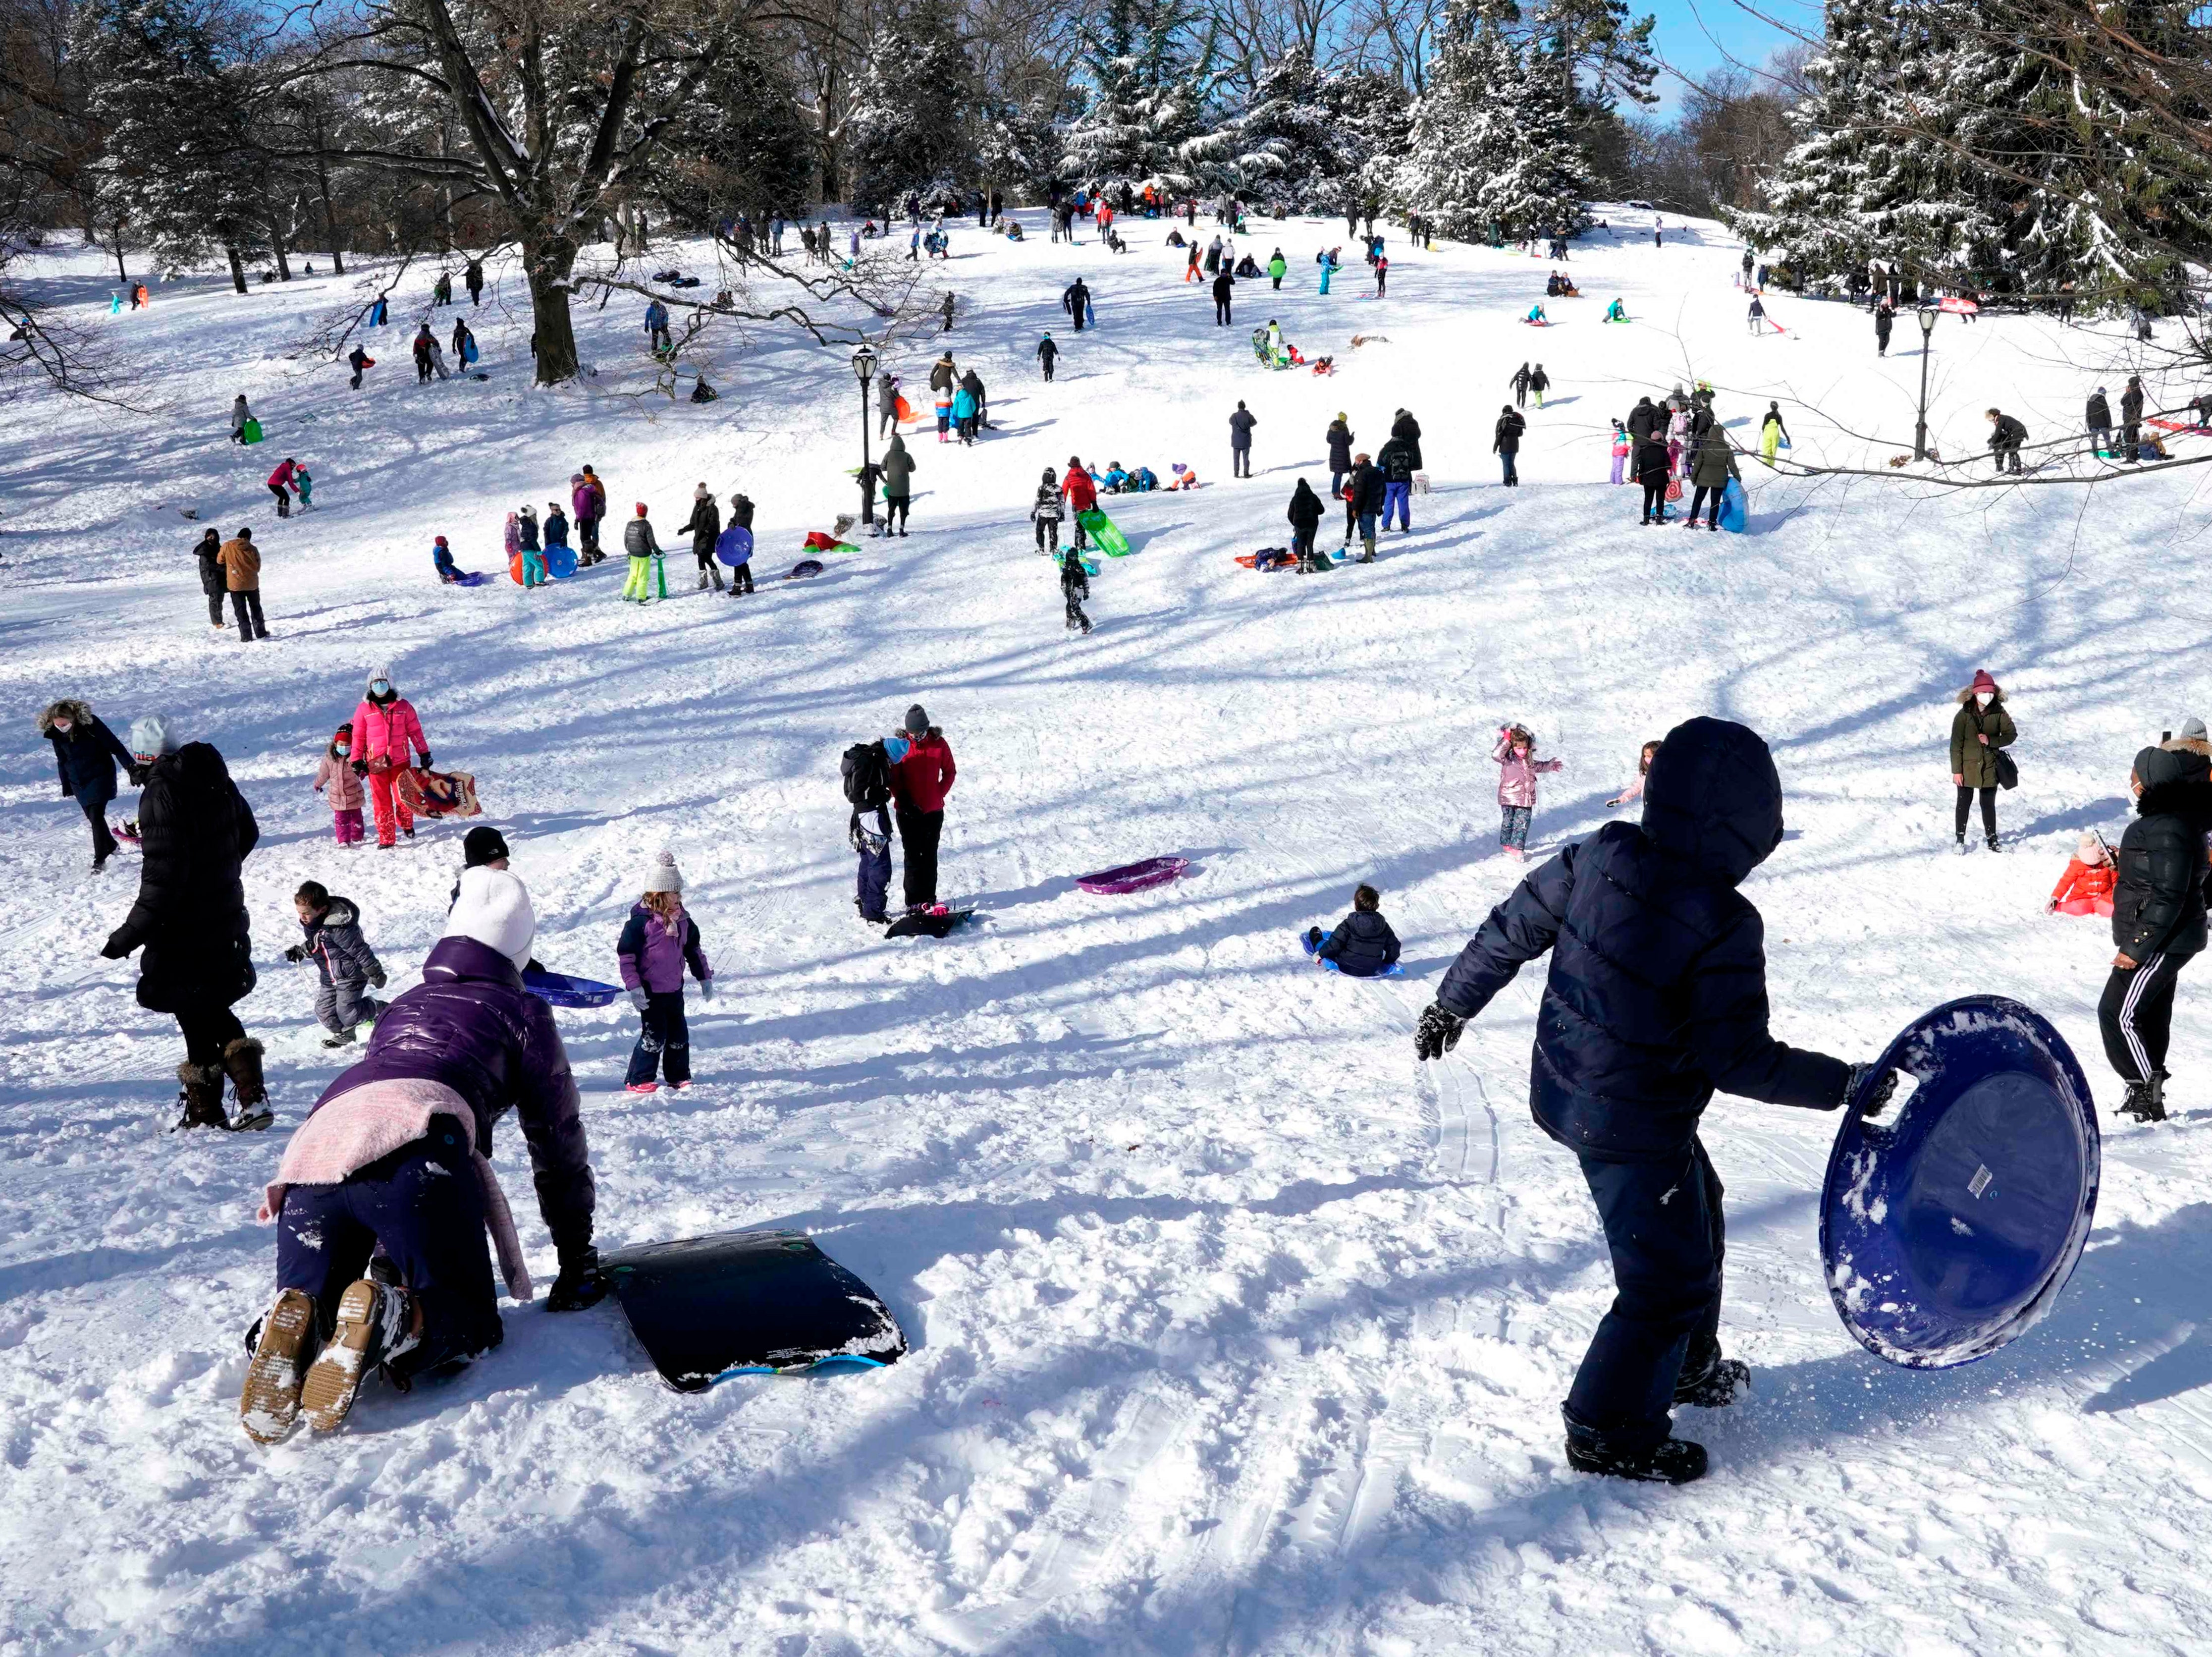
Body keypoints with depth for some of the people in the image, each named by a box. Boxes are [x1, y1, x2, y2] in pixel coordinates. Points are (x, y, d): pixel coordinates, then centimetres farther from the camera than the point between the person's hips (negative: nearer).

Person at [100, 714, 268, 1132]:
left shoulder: (162, 794, -22)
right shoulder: (217, 779, 2)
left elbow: (163, 876, -26)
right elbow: (248, 833, 19)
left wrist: (131, 934, -22)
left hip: (185, 933, -8)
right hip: (226, 920, 8)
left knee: (195, 1018, 4)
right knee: (214, 1009, 20)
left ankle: (207, 1113, 13)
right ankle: (253, 1097, 10)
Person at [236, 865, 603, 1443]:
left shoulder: (403, 1006, 40)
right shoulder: (521, 1010, 25)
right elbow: (558, 1139, 26)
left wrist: (389, 1256, 58)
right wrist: (578, 1262, 35)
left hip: (313, 1148, 4)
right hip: (415, 1150, -4)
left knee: (312, 1311, 17)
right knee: (470, 1321, 7)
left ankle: (290, 1326, -18)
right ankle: (391, 1322, -25)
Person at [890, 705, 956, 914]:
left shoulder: (939, 744, -2)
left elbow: (950, 772, 8)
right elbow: (893, 778, -2)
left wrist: (940, 794, -2)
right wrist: (903, 800, -12)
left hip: (934, 810, 2)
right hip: (908, 812, -2)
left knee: (930, 856, 9)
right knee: (913, 856, 0)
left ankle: (929, 897, 17)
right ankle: (914, 901, 4)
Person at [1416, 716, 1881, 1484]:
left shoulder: (1593, 860, -9)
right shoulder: (1725, 926, -26)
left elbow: (1507, 933, 2)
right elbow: (1739, 1061, -22)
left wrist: (1450, 1005, 16)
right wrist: (1846, 1085, -12)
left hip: (1566, 1093, 8)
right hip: (1636, 1127, -8)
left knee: (1695, 1210, 30)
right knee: (1672, 1277, 10)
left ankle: (1687, 1366, 48)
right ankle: (1609, 1432, 22)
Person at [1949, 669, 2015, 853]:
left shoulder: (1999, 712, -4)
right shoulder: (1964, 715, -10)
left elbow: (2012, 734, 1)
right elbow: (1956, 744, -9)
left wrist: (1991, 741, -16)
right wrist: (1956, 770, -11)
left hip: (1990, 767, 1)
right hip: (1968, 767, -1)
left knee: (1989, 804, 10)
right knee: (1964, 803, 9)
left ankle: (1992, 838, 23)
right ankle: (1960, 839, 21)